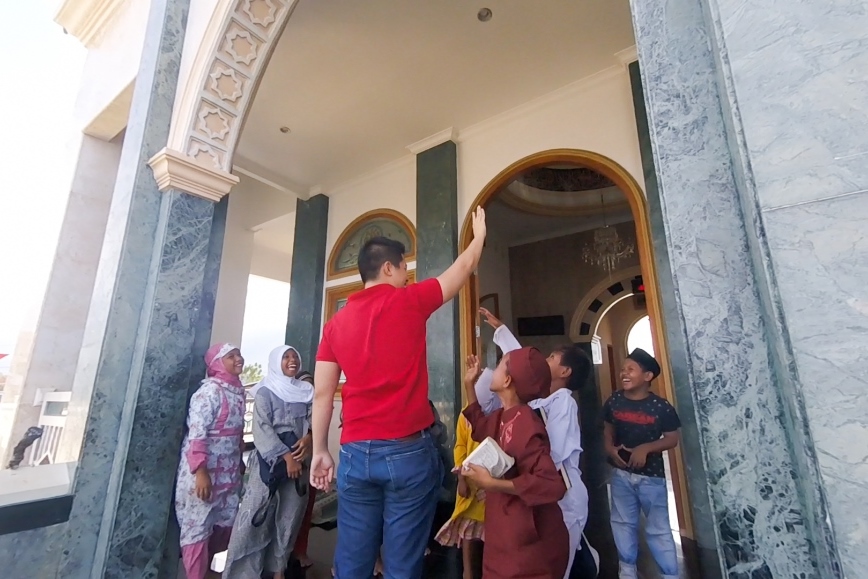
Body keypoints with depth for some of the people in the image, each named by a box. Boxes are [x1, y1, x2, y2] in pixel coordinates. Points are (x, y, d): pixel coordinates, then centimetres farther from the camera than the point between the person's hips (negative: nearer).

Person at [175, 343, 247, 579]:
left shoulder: (237, 391, 8)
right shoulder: (210, 390, -16)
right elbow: (196, 432, -21)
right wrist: (200, 471, -24)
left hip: (228, 471, 8)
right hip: (204, 469, -8)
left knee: (227, 522, 16)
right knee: (198, 524, 5)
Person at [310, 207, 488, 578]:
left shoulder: (337, 322, 6)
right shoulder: (409, 301, -4)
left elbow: (322, 394, 6)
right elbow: (464, 268, 10)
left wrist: (320, 451, 15)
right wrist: (479, 235, 27)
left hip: (355, 453, 4)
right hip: (408, 450, -4)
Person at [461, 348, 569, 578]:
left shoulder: (522, 424, -27)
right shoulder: (503, 416, 0)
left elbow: (552, 484, -32)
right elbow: (481, 427, 21)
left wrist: (491, 484, -28)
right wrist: (469, 384, 15)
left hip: (529, 540, -8)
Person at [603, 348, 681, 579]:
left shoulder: (661, 407, -14)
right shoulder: (613, 401, -5)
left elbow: (672, 439, -7)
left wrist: (646, 448, -20)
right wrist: (610, 448, -8)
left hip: (651, 475, -3)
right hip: (621, 473, 4)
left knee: (659, 528, 8)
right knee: (622, 523, 17)